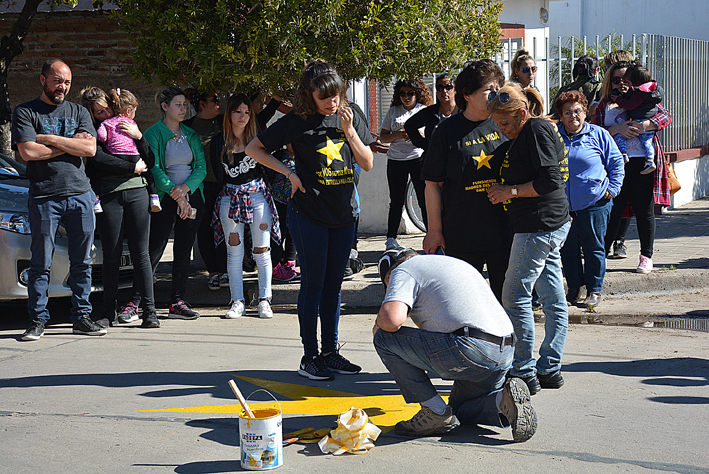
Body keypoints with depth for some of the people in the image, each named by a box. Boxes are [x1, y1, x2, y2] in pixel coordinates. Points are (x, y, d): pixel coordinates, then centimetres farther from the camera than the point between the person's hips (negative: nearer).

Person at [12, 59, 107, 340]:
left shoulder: (78, 112, 15)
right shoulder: (25, 113, 5)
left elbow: (89, 148, -1)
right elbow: (28, 152, -9)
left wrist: (50, 140, -7)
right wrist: (70, 143, -4)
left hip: (80, 194, 3)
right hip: (44, 197, -3)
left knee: (82, 261, 4)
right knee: (41, 262, -2)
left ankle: (81, 317, 10)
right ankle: (37, 320, 4)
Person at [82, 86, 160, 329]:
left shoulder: (128, 126, 18)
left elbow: (150, 161, 13)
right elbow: (98, 159, -13)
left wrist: (138, 137, -2)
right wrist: (133, 168, -7)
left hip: (137, 193, 2)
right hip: (109, 196, -2)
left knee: (141, 254, -2)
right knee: (111, 256, -1)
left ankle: (149, 310, -3)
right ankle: (109, 312, 7)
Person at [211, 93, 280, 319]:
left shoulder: (257, 137, 2)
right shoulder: (219, 143, 3)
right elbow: (218, 176, 6)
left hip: (257, 195, 0)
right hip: (230, 197, 0)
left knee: (262, 250, -1)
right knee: (234, 251, 1)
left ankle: (264, 300, 5)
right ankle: (237, 302, 6)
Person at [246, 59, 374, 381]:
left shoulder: (350, 118, 6)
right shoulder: (297, 122, -6)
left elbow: (367, 164, 4)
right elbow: (253, 148, -1)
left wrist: (349, 131, -10)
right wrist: (289, 174, -8)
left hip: (344, 214, 5)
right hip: (309, 214, -4)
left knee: (333, 285, 10)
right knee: (313, 284, -2)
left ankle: (330, 352, 19)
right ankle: (310, 357, 5)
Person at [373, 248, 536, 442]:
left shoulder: (402, 271, 5)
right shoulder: (453, 262, 31)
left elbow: (393, 320, -16)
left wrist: (379, 323, 11)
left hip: (470, 351, -9)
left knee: (385, 338, 3)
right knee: (461, 409, 32)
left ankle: (436, 412, 4)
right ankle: (504, 400, 1)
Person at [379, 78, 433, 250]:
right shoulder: (393, 111, 10)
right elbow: (383, 137, 9)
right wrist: (397, 135, -11)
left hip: (419, 159, -1)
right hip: (396, 161, 1)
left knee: (425, 200, -4)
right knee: (396, 201, 2)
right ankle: (391, 239, 7)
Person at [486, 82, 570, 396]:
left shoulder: (537, 130, -14)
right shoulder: (527, 133, 16)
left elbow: (551, 181, -21)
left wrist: (511, 191, -14)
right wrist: (506, 192, 12)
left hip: (539, 226, -11)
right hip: (553, 226, 11)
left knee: (515, 296, -6)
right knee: (553, 299, 11)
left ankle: (524, 373, -3)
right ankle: (550, 369, 16)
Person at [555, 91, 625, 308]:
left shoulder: (599, 135, 1)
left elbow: (617, 163, 8)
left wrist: (612, 188, 0)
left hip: (594, 203, -2)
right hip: (563, 206, 2)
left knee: (594, 248, 3)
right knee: (568, 249, 8)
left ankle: (594, 290, 12)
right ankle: (574, 288, 22)